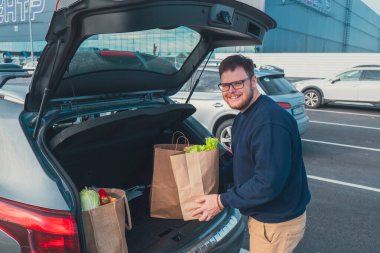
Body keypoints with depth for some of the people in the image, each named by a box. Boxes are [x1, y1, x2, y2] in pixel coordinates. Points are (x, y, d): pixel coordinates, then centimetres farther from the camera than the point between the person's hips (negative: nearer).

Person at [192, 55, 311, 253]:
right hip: (260, 215, 9)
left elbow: (269, 182, -31)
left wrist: (222, 201, -23)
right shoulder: (243, 116, 6)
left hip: (277, 223, -9)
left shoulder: (270, 121, -28)